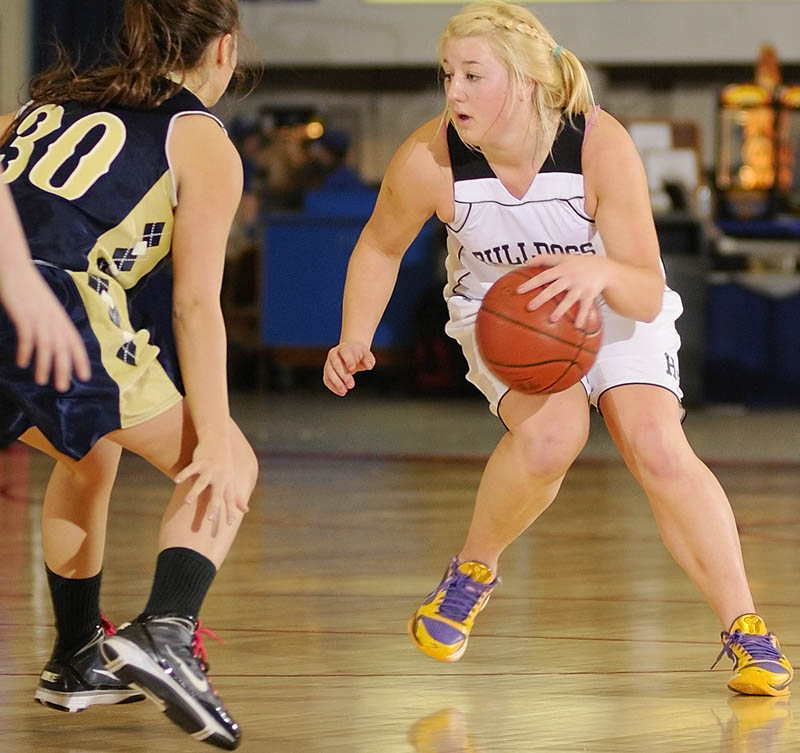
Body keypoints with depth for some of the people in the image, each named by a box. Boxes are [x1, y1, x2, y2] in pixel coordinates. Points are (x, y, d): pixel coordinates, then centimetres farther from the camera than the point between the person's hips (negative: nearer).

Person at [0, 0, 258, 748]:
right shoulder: (202, 143, 10)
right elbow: (195, 304, 2)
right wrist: (216, 440, 0)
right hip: (65, 317, -6)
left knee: (89, 452, 34)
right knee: (227, 468, 13)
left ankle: (77, 660, 35)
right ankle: (163, 632, -11)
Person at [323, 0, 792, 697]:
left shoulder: (601, 146, -30)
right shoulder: (429, 160, -26)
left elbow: (648, 295, -27)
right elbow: (381, 246, -3)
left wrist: (601, 274, -49)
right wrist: (356, 339, -17)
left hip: (613, 308, 0)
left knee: (656, 445, -24)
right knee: (551, 431, -30)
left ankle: (746, 633, -11)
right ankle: (471, 573, -2)